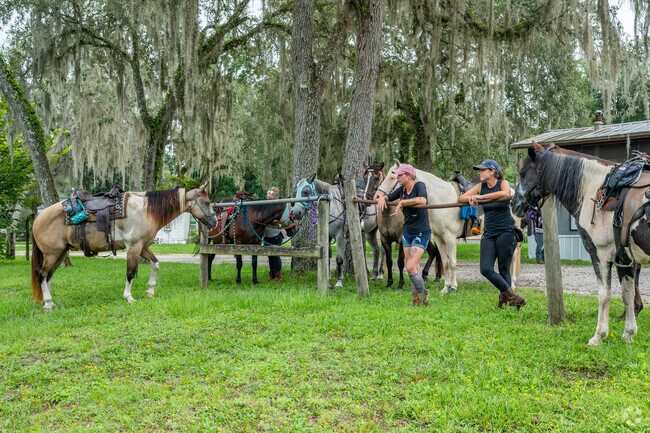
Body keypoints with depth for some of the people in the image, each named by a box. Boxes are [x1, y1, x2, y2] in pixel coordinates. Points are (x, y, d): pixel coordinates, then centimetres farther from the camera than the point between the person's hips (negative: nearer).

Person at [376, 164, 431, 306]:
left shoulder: (419, 186, -14)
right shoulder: (402, 189, 4)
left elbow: (422, 200, -34)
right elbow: (388, 198, 13)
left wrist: (402, 202, -26)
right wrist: (381, 197, -11)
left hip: (421, 233, -7)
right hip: (407, 232, 7)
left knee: (410, 267, -14)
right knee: (414, 268, 12)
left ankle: (423, 296, 6)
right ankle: (417, 299, 23)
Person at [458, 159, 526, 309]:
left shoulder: (503, 183, -5)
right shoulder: (481, 186, 9)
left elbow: (506, 194, -29)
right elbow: (461, 198, 7)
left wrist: (481, 197, -27)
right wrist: (472, 198, -15)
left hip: (505, 231, -5)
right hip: (489, 233, 5)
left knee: (504, 270, -1)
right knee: (485, 269, -8)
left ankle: (504, 297, 11)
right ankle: (511, 296, 1)